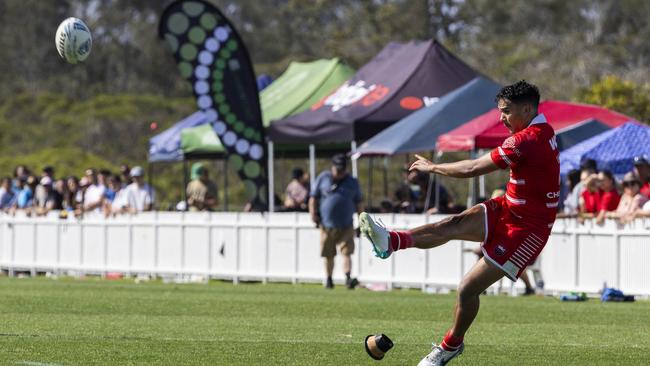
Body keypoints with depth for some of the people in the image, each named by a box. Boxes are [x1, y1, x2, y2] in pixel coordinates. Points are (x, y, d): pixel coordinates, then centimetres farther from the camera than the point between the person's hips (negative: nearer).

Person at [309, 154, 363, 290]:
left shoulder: (352, 182, 9)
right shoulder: (323, 178, 6)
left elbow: (358, 203, 15)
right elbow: (313, 197, 9)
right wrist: (313, 213, -5)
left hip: (346, 226, 0)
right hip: (327, 225, 0)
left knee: (347, 253, -14)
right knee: (328, 255, 7)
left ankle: (348, 278, -23)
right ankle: (328, 280, 22)